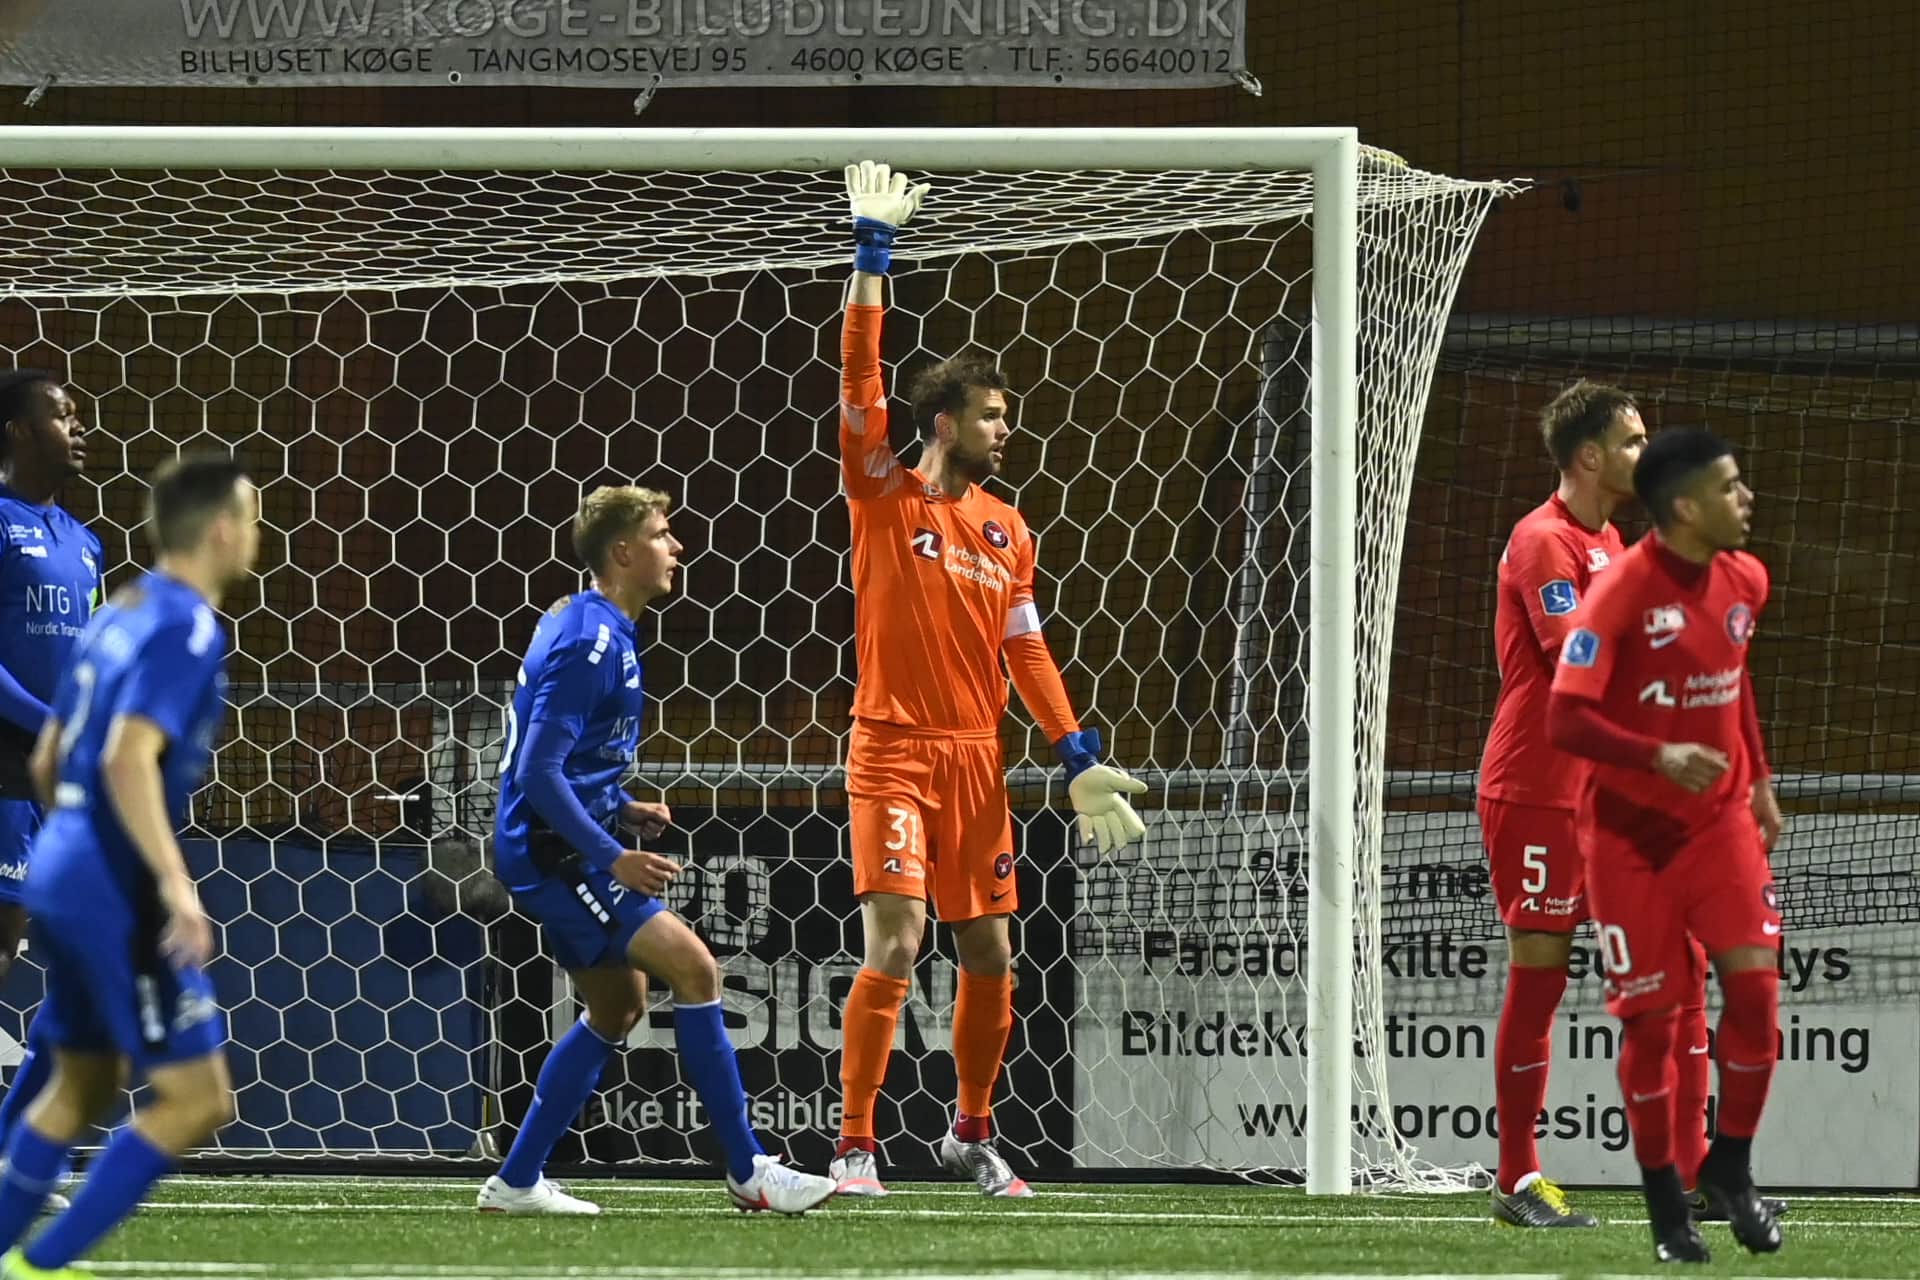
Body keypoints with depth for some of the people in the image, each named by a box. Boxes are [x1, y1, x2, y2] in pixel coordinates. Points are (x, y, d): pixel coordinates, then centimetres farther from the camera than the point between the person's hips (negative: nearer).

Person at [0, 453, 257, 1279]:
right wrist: (173, 880, -32)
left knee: (84, 1087, 21)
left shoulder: (119, 617, 15)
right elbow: (130, 758, -26)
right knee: (197, 1097, -7)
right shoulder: (186, 629, -13)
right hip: (120, 895, -10)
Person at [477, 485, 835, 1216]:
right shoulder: (588, 641, -18)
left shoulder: (594, 628, 14)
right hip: (555, 850, -11)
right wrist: (613, 858, -25)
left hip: (560, 850, 11)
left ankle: (516, 1182, 20)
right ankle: (747, 1171, -11)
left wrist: (623, 811, 11)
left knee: (619, 1004, 17)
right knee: (692, 964, -15)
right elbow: (539, 773, -24)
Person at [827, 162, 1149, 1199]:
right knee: (895, 945, -15)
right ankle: (854, 1148, -10)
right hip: (893, 751, -5)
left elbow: (1025, 648, 14)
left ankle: (971, 1134, 26)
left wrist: (1077, 752, 7)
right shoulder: (886, 498, -3)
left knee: (989, 956, 9)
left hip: (977, 759, 5)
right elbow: (859, 385, -12)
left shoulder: (1006, 529, 11)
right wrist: (872, 258, -15)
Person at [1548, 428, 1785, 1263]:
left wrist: (1758, 780, 19)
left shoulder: (1744, 582, 1)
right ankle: (1666, 1208, 14)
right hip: (1629, 833, -4)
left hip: (1720, 819, 5)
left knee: (1754, 986, -11)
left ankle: (1731, 1169, 9)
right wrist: (1659, 757, -37)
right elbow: (1565, 719, -24)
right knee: (1649, 1017, 0)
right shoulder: (1622, 593, -19)